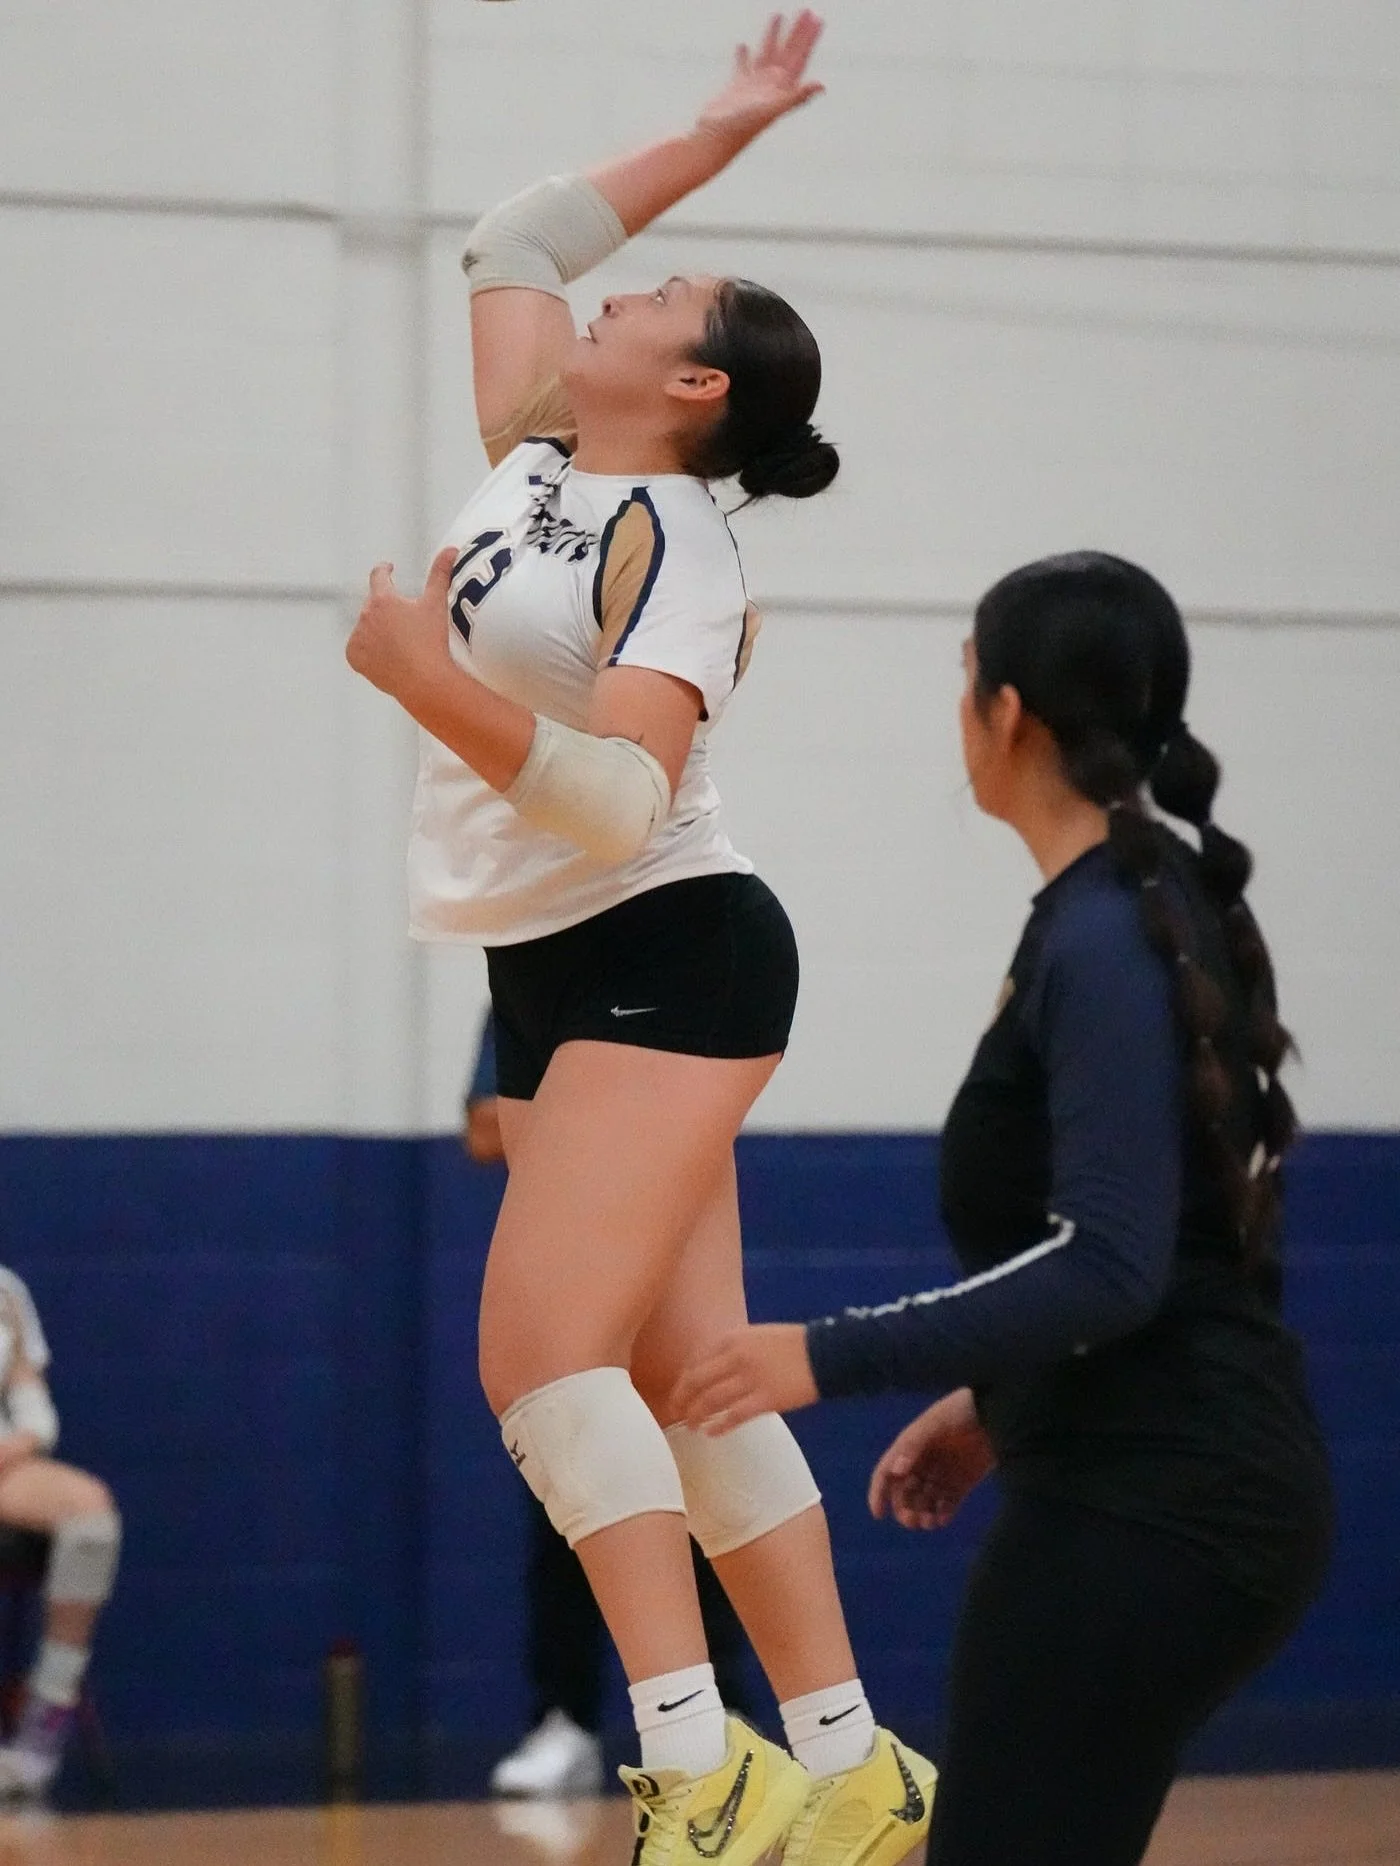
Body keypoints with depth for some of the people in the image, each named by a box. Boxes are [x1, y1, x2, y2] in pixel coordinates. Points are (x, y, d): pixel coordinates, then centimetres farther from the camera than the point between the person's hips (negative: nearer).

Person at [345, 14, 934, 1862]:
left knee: (542, 1350, -21)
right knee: (681, 1387, 5)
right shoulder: (535, 457, 10)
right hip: (553, 978, 9)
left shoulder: (676, 547, -13)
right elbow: (512, 244, 23)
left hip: (669, 956, -9)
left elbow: (620, 803, -24)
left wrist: (437, 687, -35)